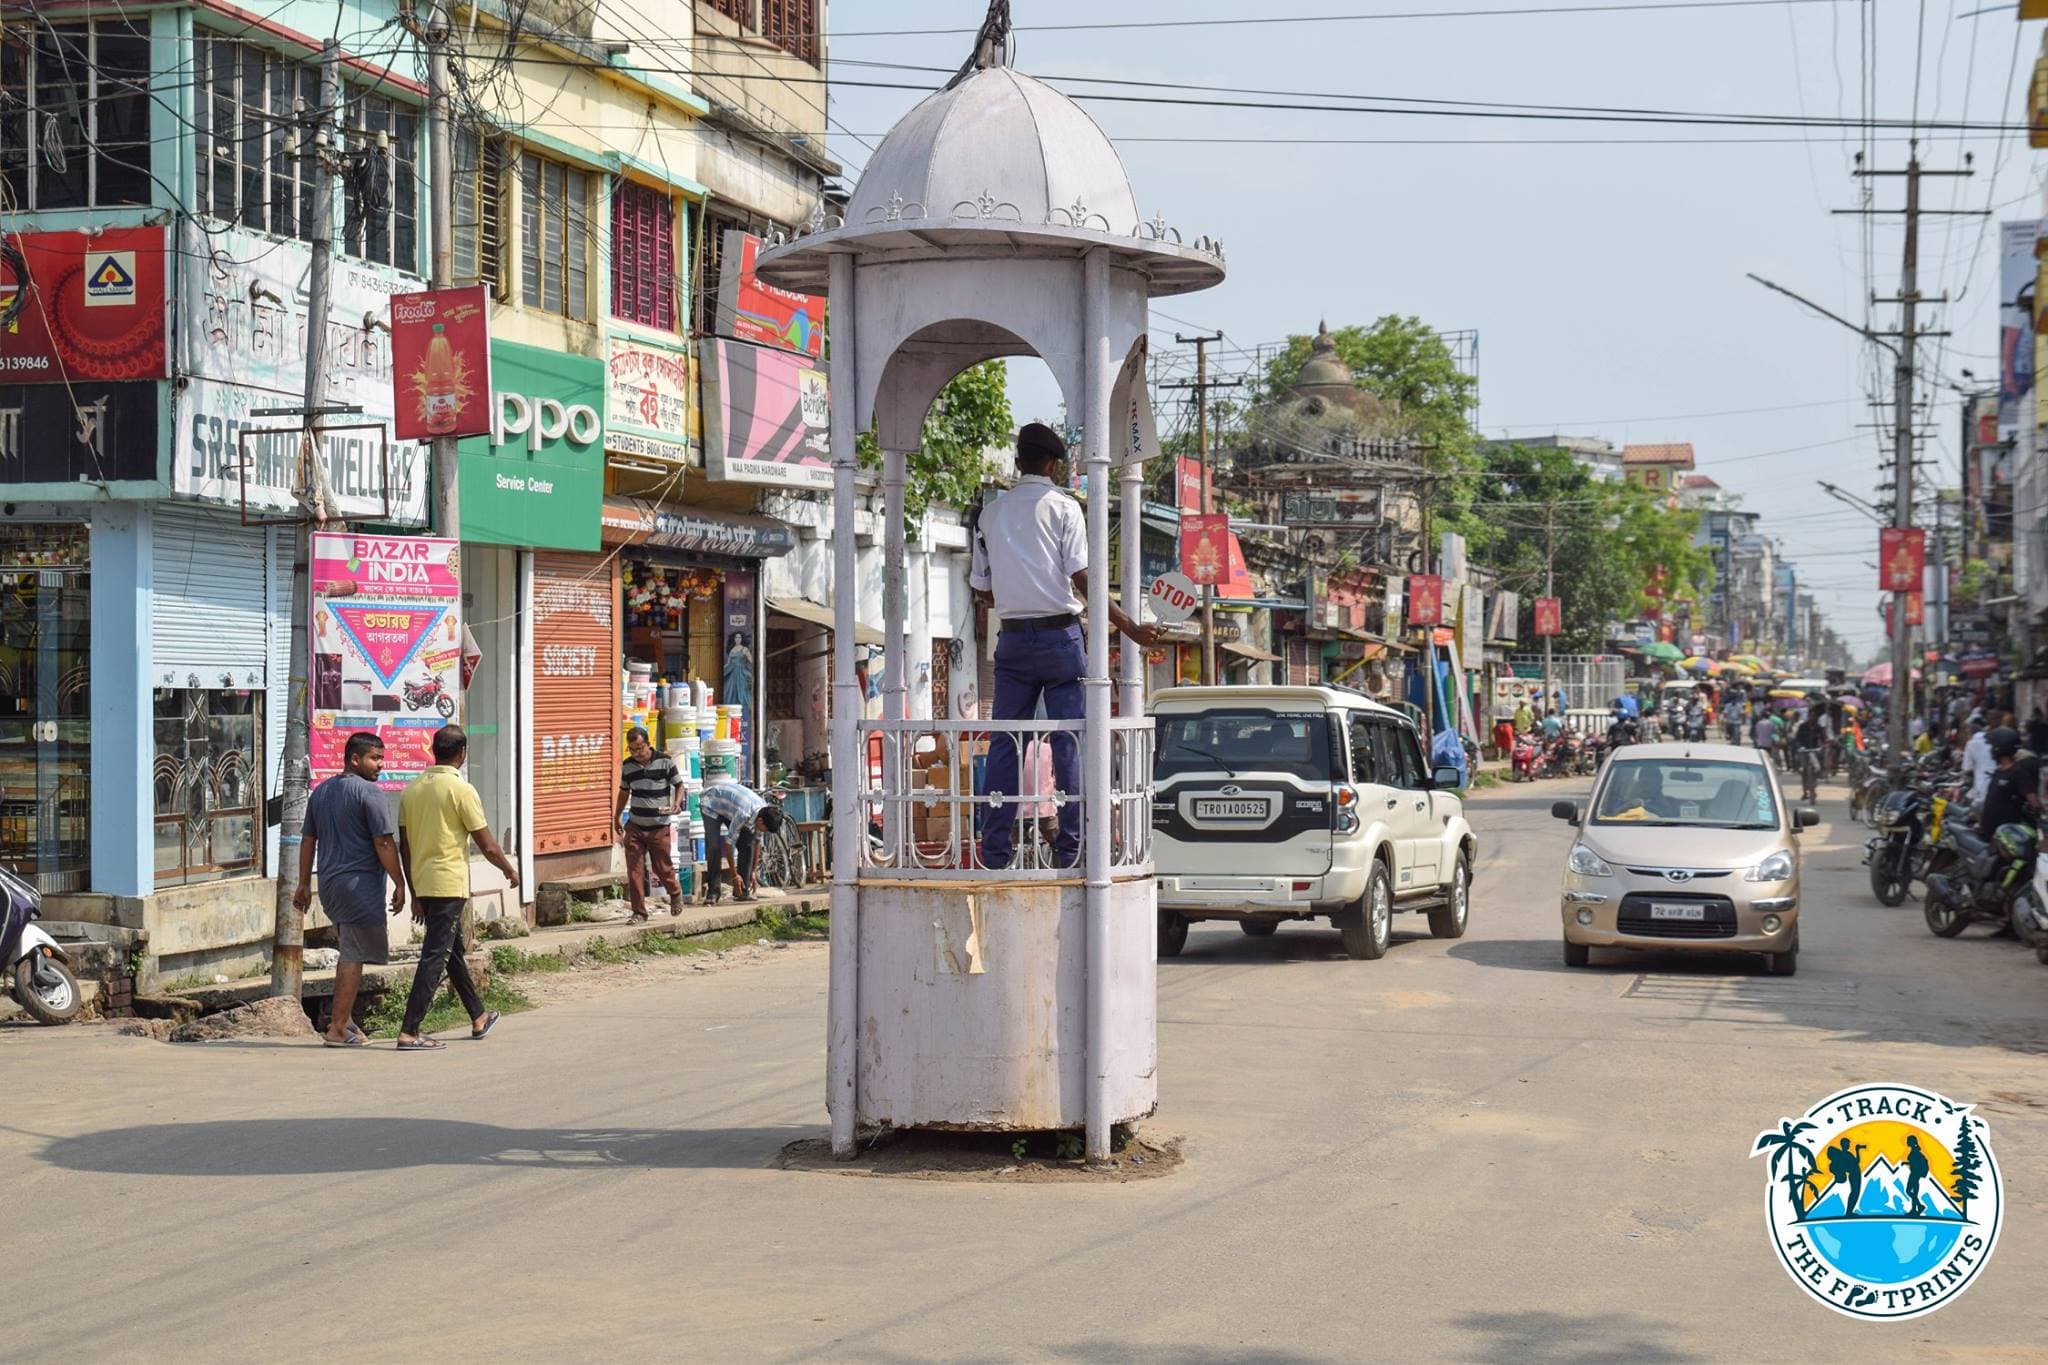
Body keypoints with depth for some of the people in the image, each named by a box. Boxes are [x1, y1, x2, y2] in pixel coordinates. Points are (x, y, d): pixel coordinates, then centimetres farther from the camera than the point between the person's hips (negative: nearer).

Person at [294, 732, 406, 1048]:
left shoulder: (320, 791, 13)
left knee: (349, 950, 20)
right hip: (360, 883, -8)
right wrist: (399, 884, -9)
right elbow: (384, 843, -15)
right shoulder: (370, 792, -11)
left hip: (329, 884, 8)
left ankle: (343, 1017, 17)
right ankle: (339, 1028, -2)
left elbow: (307, 841, 16)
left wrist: (304, 884, 21)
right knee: (354, 956, -3)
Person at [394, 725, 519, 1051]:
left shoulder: (413, 789, 7)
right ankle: (409, 1031, -12)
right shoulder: (461, 790, -12)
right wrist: (510, 871, 9)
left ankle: (479, 1018, 34)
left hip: (422, 885, 7)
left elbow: (404, 846, 10)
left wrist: (415, 894, 16)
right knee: (435, 957, -6)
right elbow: (487, 846, -9)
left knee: (453, 951, 20)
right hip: (449, 885, -7)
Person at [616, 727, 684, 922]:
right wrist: (616, 818, 18)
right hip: (634, 827, 3)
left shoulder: (665, 761, -7)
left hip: (659, 827, -3)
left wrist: (677, 803, -15)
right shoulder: (627, 766, 4)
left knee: (663, 868, 7)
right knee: (634, 872, -4)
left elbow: (678, 785, 4)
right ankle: (639, 912, 4)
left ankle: (676, 895, 37)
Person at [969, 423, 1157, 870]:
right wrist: (1131, 628, -7)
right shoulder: (1062, 507, -2)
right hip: (1060, 635, -4)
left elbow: (983, 593, 12)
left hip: (1012, 638, 4)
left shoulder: (991, 513, 11)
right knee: (1069, 742, -1)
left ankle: (995, 850, 4)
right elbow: (1082, 580, -10)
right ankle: (1072, 846, -4)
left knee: (1004, 744, 6)